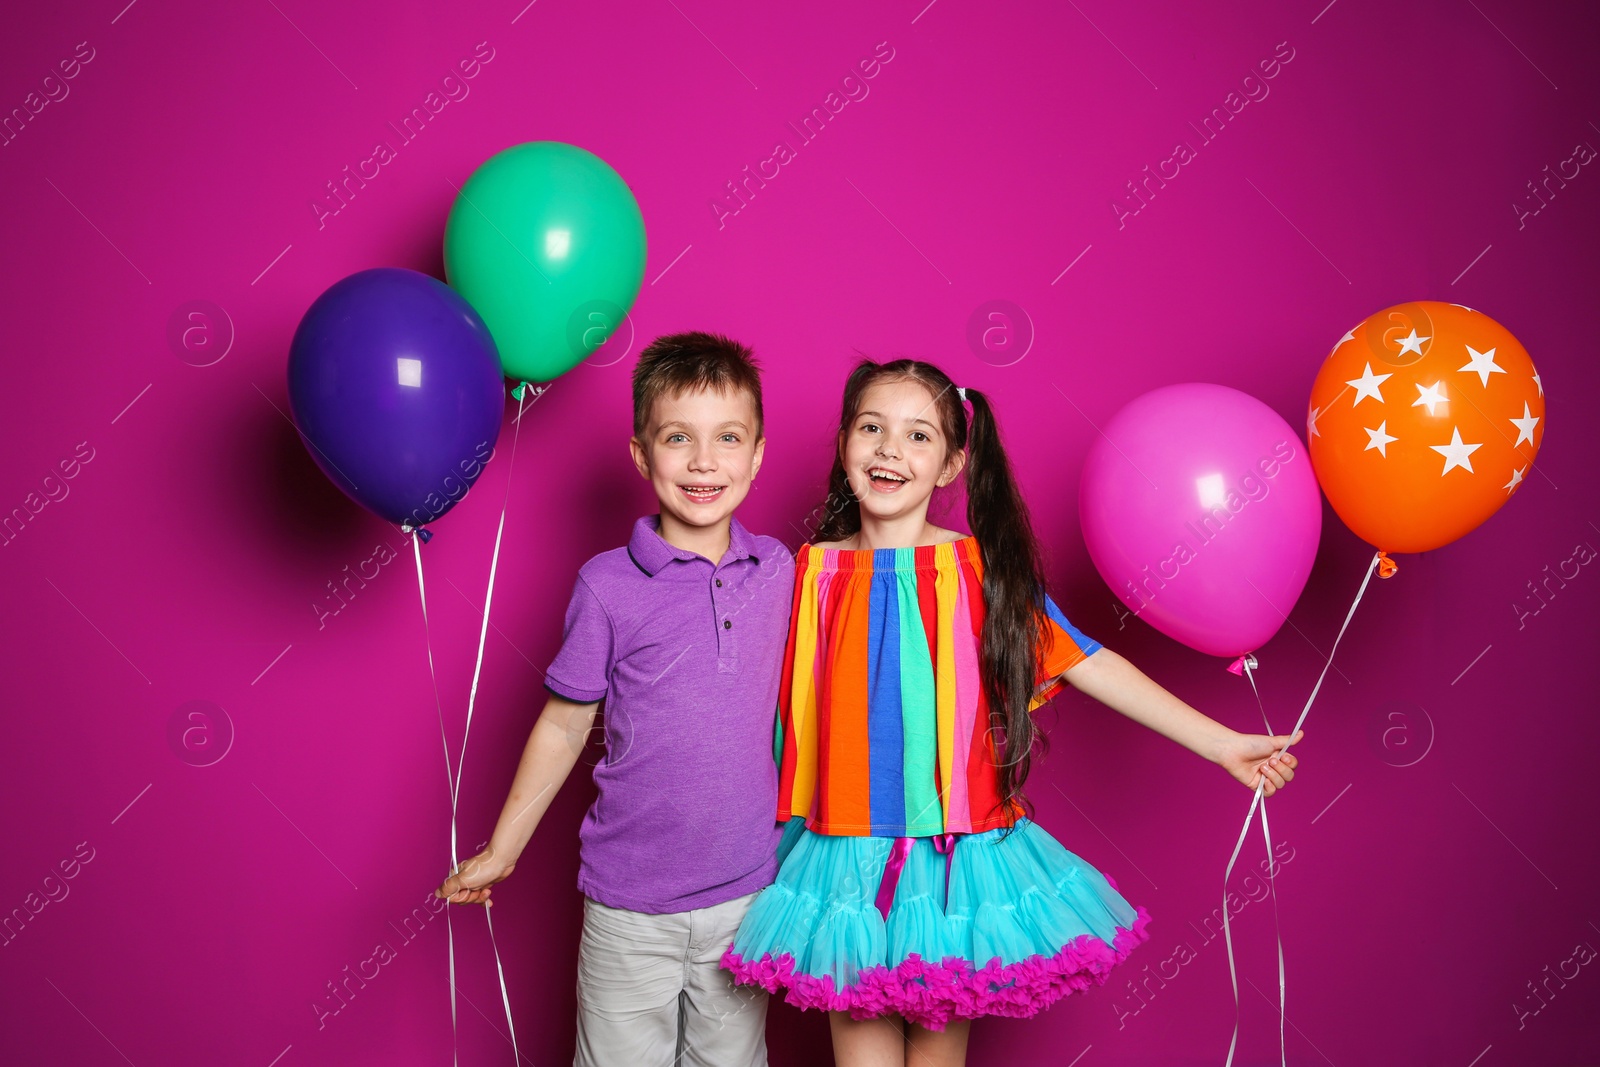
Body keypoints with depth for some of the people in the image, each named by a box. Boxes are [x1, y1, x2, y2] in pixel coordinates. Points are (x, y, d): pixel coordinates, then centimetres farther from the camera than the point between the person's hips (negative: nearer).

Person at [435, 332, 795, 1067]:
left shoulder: (778, 572, -2)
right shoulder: (607, 586, -11)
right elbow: (564, 724, -1)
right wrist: (501, 850, 5)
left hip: (746, 893, 3)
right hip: (630, 904, -2)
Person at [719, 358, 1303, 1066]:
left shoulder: (983, 570, -2)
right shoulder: (815, 572, 0)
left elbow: (1087, 663, -2)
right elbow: (784, 704, 7)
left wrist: (1222, 744, -3)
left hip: (961, 859, 0)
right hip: (848, 864, 0)